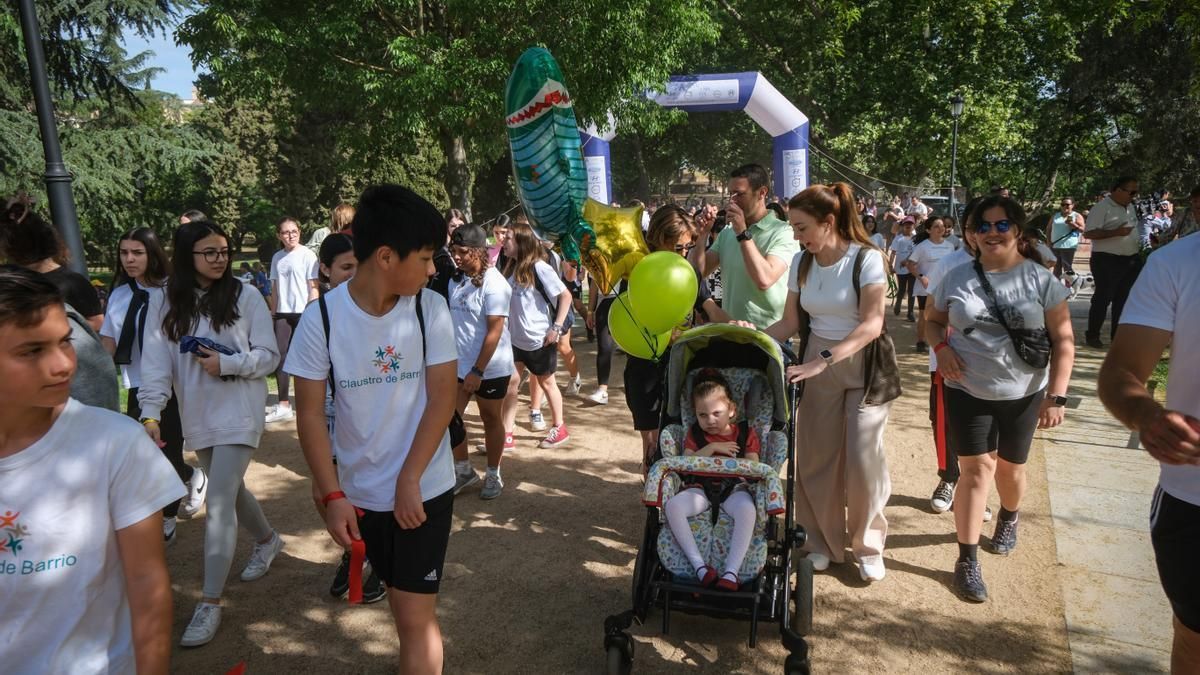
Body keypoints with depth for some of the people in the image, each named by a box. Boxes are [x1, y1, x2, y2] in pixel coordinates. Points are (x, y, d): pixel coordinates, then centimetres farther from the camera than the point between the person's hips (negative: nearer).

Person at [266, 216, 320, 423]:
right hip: (282, 312, 5)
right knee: (280, 355, 2)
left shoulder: (307, 255, -5)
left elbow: (314, 286, -7)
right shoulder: (277, 257, 10)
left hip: (303, 312, -5)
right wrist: (272, 312, 12)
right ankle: (283, 405, 10)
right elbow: (275, 288, 15)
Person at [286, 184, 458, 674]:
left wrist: (409, 479, -14)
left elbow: (443, 396, -10)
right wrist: (332, 495, -11)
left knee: (415, 614, 0)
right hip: (361, 493, 2)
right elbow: (310, 414, -7)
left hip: (425, 487, -1)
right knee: (400, 598, 20)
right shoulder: (321, 319, -11)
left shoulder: (430, 308, -11)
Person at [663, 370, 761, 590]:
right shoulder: (695, 433, 13)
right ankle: (700, 566, -33)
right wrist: (712, 448, -9)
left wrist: (735, 463, -17)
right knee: (672, 506, -31)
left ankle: (731, 572, -42)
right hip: (701, 488, 2)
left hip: (735, 488, -1)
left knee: (748, 509, -39)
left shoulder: (746, 433, 9)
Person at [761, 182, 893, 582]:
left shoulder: (866, 259, -14)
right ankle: (823, 541, 23)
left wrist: (821, 361, -32)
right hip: (816, 367, 4)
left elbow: (871, 324, -23)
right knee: (816, 458, 5)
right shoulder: (802, 262, 2)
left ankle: (867, 544, 18)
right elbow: (790, 323, 4)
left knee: (862, 459, -5)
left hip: (863, 366, -4)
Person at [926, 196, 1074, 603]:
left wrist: (1056, 396, -11)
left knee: (1011, 466, 17)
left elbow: (1063, 341, -5)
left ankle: (1008, 520, 49)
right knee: (976, 469, -4)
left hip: (1023, 394, 1)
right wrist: (942, 347, -11)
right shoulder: (957, 278, -4)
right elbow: (932, 319, 11)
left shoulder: (1040, 279, -8)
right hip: (967, 391, 0)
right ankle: (967, 560, 5)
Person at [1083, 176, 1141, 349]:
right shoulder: (1102, 208, -13)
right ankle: (1092, 335, 7)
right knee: (1103, 298, -3)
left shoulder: (1130, 207, 13)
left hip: (1131, 260, 8)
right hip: (1108, 260, -8)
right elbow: (1088, 233, -20)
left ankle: (1118, 335, 18)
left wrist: (1139, 247, 15)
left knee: (1123, 299, 10)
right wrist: (1116, 232, -27)